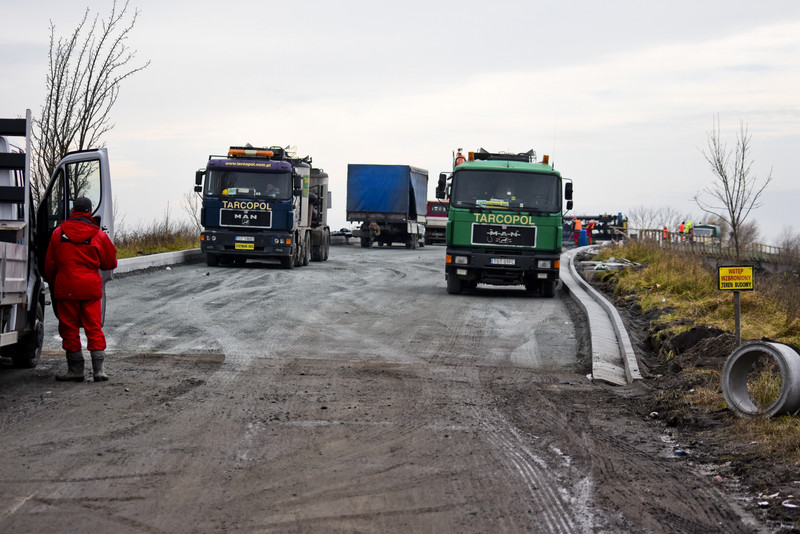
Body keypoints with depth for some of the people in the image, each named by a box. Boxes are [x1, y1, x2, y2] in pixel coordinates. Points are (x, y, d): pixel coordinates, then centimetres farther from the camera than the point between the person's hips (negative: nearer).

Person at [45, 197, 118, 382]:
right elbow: (110, 263, 8)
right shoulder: (99, 235, 0)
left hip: (65, 289, 0)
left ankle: (75, 369, 8)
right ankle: (98, 369, -1)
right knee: (94, 328, 5)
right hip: (91, 290, 1)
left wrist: (53, 285, 21)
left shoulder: (58, 233, 2)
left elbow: (49, 264, 7)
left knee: (69, 330, 6)